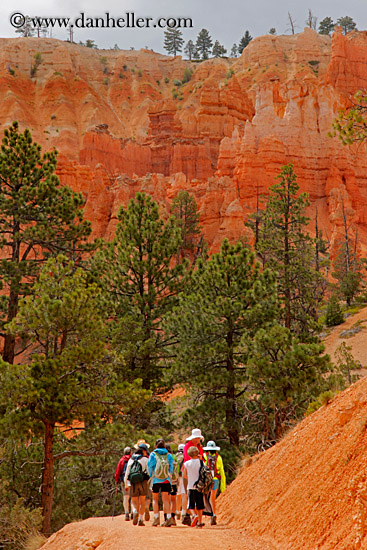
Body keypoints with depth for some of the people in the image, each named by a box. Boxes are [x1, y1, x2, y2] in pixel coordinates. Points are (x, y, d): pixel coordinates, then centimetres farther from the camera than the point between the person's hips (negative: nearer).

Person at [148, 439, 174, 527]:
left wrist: (151, 476, 12)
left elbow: (150, 466, 0)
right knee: (165, 499, 2)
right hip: (166, 480, 1)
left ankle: (156, 518, 2)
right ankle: (168, 518, -10)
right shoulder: (168, 455, 4)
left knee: (155, 499, 10)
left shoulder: (153, 454, 0)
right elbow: (171, 467, 2)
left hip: (155, 480, -1)